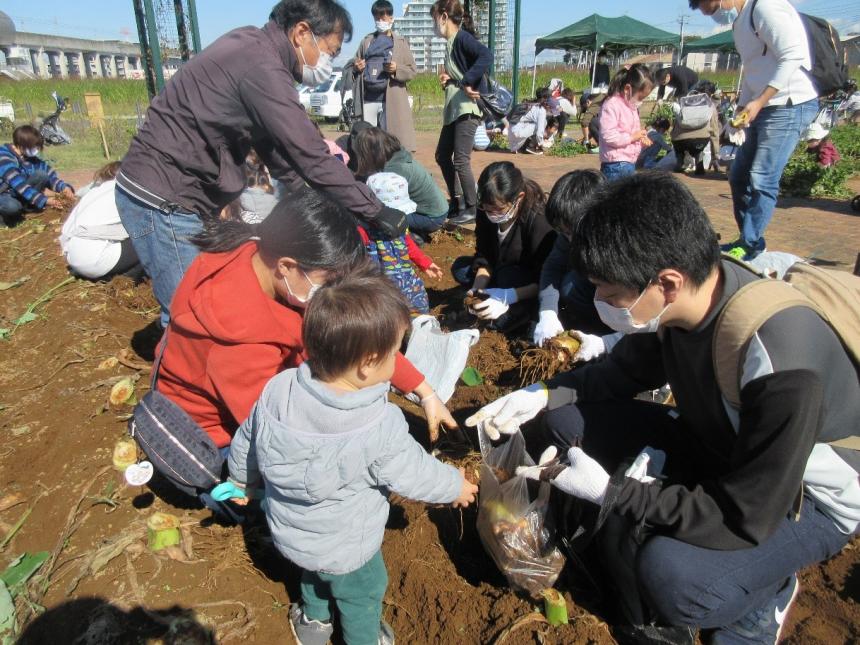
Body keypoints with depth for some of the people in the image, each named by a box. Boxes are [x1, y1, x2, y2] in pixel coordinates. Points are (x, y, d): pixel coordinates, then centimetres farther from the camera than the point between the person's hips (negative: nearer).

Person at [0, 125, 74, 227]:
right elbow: (18, 182, -34)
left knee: (42, 175, -17)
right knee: (12, 206, -42)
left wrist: (64, 187, -29)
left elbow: (51, 176, -7)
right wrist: (43, 200, -42)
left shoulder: (33, 159, -4)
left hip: (19, 195, 6)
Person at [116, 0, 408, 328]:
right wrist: (376, 212, -16)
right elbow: (310, 157, -24)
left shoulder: (253, 48, 11)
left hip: (181, 194, 10)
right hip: (163, 201, -10)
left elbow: (273, 144, 17)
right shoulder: (261, 66, -21)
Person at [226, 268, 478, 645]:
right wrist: (455, 487, 2)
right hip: (345, 550, -4)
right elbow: (415, 475, -18)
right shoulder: (381, 428, -35)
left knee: (315, 574, 36)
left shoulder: (276, 391, -22)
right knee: (363, 594, 27)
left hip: (288, 533, 5)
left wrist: (240, 480, 17)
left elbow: (245, 445, -5)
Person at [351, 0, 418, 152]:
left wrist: (397, 69, -14)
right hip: (368, 100, 3)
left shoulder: (400, 42, 9)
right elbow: (355, 67, 22)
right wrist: (356, 68, -1)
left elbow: (413, 71, 5)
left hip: (390, 101, -3)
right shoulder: (367, 41, 16)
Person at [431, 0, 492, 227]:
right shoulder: (450, 43, 15)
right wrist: (447, 80, 2)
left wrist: (467, 82, -29)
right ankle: (456, 203, 23)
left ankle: (472, 209, 2)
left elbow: (486, 56, -28)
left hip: (467, 108, -10)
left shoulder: (462, 38, -12)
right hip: (453, 109, 10)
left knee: (460, 160, -9)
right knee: (442, 155, 14)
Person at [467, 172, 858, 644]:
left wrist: (609, 492, -26)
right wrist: (542, 395, -11)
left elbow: (745, 520, -29)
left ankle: (766, 588, 3)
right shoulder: (690, 286, -17)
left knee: (671, 575, -34)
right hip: (715, 443, 7)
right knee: (568, 417, -7)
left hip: (803, 496, -6)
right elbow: (627, 370, 2)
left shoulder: (782, 368, -38)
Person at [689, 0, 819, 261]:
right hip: (764, 109, 10)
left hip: (791, 106, -10)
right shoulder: (740, 21, 17)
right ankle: (749, 239, 22)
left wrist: (759, 101, -22)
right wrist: (742, 108, 13)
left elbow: (792, 57, -19)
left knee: (762, 180, -11)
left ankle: (750, 246, -2)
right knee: (739, 176, 11)